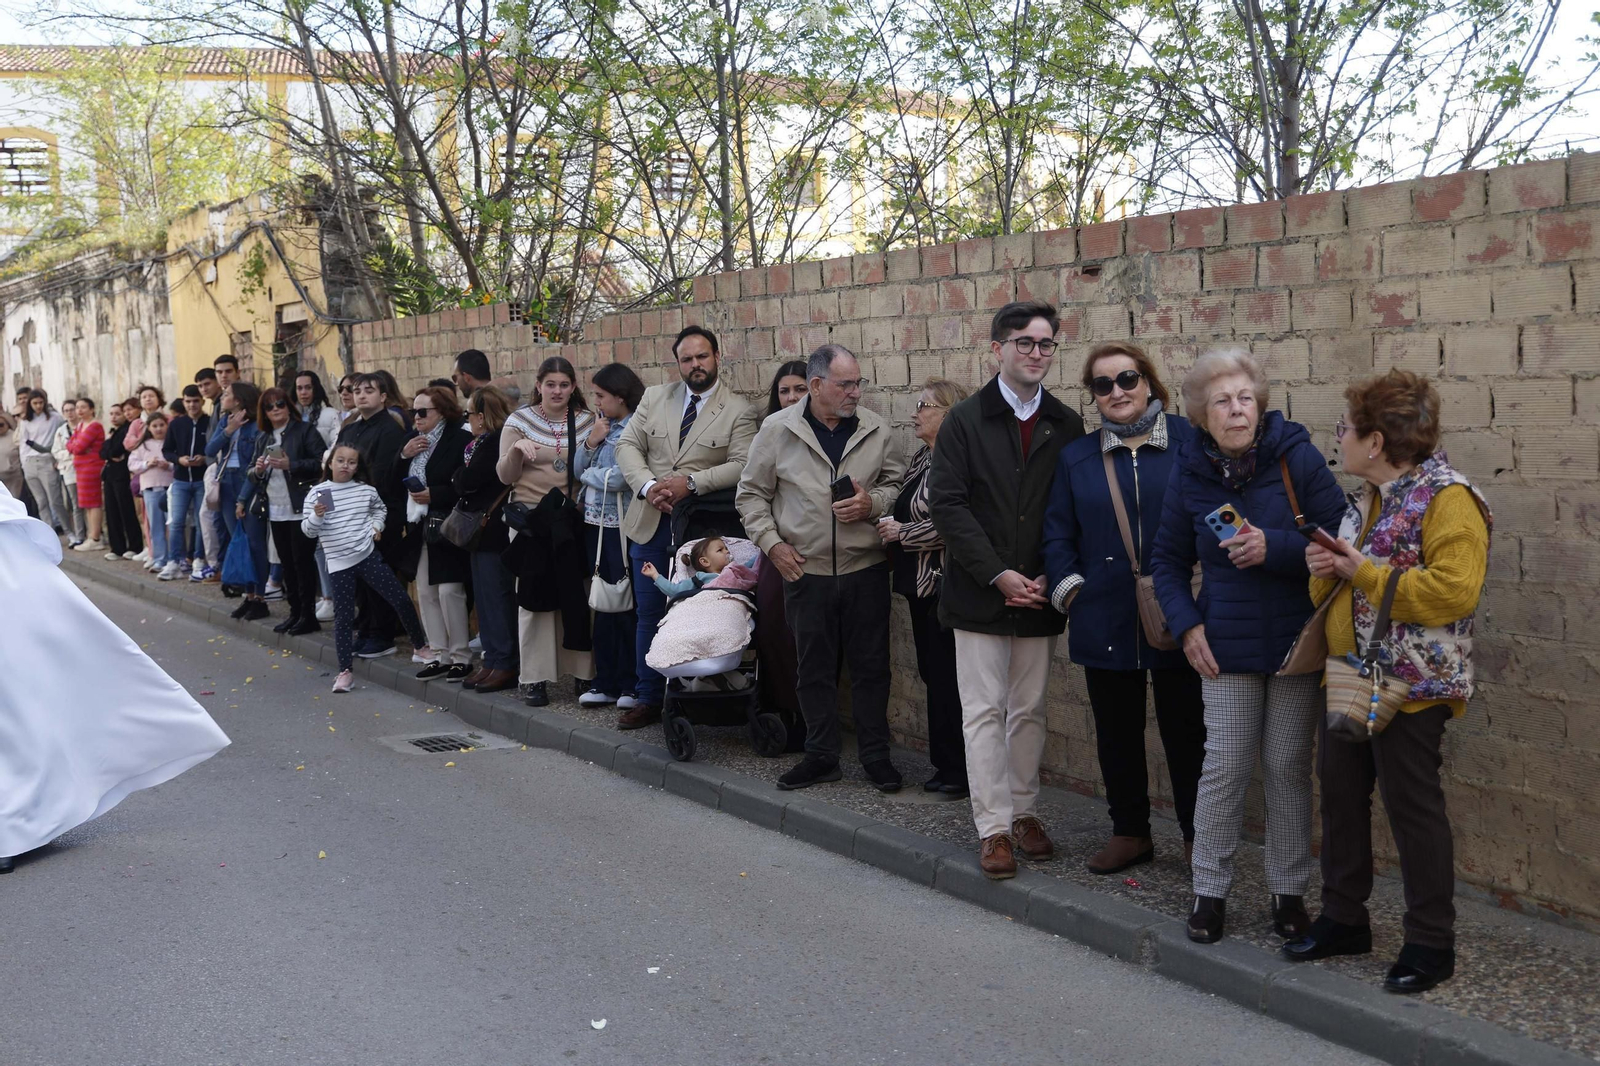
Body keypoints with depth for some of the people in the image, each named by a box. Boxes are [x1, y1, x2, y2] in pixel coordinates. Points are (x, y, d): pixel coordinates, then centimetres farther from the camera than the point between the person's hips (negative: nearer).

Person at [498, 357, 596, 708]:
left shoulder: (587, 421, 6)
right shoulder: (519, 421, 2)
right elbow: (505, 476, -1)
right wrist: (516, 450, -20)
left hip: (571, 519, 2)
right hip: (531, 518, -1)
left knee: (575, 597, 4)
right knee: (534, 599, 0)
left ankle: (579, 670, 13)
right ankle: (532, 678, 6)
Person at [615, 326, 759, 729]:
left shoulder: (738, 410, -3)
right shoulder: (654, 397, 9)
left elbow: (742, 465, -13)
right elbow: (628, 445, 5)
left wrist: (691, 482, -22)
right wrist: (647, 485, -12)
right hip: (650, 525, 3)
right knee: (649, 617, 8)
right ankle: (649, 699, 17)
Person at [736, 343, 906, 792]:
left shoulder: (875, 428, 2)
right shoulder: (777, 429, -2)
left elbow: (898, 483, 10)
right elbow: (752, 494, 5)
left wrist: (873, 503, -10)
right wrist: (772, 543, -5)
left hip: (866, 569, 1)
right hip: (804, 569, 0)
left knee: (871, 667, 5)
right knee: (815, 669, 9)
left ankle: (875, 755, 17)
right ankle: (821, 756, 21)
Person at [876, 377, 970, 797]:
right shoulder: (922, 458, 13)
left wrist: (901, 532, -13)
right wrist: (889, 523, 4)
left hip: (946, 585, -9)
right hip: (921, 584, 10)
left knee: (948, 677, -2)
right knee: (933, 673, 13)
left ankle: (961, 770, 9)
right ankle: (946, 765, 22)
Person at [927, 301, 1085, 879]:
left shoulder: (1066, 426, 6)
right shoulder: (965, 420, -3)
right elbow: (946, 503, -9)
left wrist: (1050, 577, -7)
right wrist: (997, 574, -14)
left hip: (1038, 596, 3)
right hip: (980, 594, -3)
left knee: (1030, 710, 12)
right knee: (985, 712, 1)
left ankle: (1025, 812, 25)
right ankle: (993, 827, 7)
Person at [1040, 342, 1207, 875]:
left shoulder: (1190, 442, -2)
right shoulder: (1076, 457, 9)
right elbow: (1058, 533, 11)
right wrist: (1069, 587, -1)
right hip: (1106, 622, 3)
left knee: (1185, 729, 6)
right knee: (1116, 732, 11)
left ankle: (1198, 835, 21)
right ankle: (1130, 832, 26)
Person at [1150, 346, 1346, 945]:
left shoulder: (1296, 457, -8)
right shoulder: (1190, 474, -1)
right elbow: (1169, 560, 11)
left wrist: (1274, 546, -22)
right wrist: (1186, 625, -2)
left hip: (1296, 642, -1)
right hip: (1227, 645, 1)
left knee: (1288, 766, 6)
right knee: (1225, 766, 0)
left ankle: (1289, 891, 21)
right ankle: (1209, 890, 13)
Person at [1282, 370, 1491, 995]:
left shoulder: (1448, 498, -15)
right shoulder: (1366, 499, 14)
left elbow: (1454, 591, -27)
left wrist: (1366, 574, -21)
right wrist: (1325, 569, 2)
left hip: (1411, 685, -9)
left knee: (1412, 805, 0)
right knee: (1341, 795, 14)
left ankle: (1431, 943, 13)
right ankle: (1344, 918, 28)